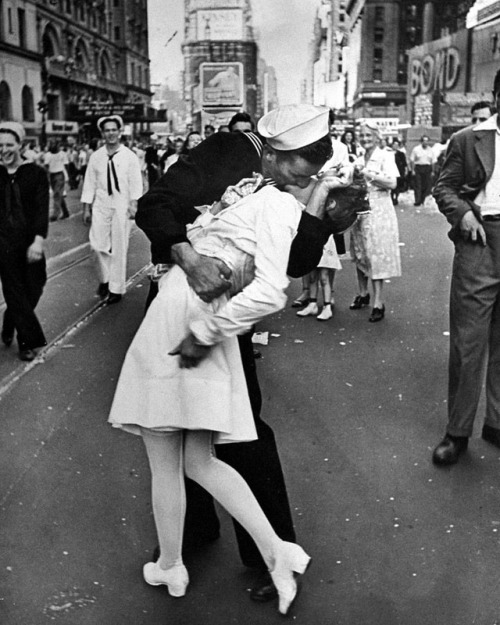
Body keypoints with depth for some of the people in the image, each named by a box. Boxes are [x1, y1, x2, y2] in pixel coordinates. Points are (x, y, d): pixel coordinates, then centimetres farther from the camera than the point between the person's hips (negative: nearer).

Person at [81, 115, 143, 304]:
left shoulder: (129, 156, -1)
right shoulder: (95, 156, 5)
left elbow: (135, 182, -3)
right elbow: (89, 183, 7)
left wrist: (133, 204, -14)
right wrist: (86, 208, 5)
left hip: (121, 206, -2)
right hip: (100, 205, 2)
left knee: (119, 248, 2)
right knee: (98, 245, -3)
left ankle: (116, 288, 13)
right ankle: (104, 279, 22)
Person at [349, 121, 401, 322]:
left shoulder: (385, 157, -4)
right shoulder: (359, 160, 15)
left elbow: (392, 183, -15)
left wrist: (368, 174, -18)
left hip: (378, 210, -6)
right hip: (359, 210, 6)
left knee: (376, 255, -8)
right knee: (360, 254, 10)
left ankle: (378, 303, -5)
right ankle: (363, 294, 25)